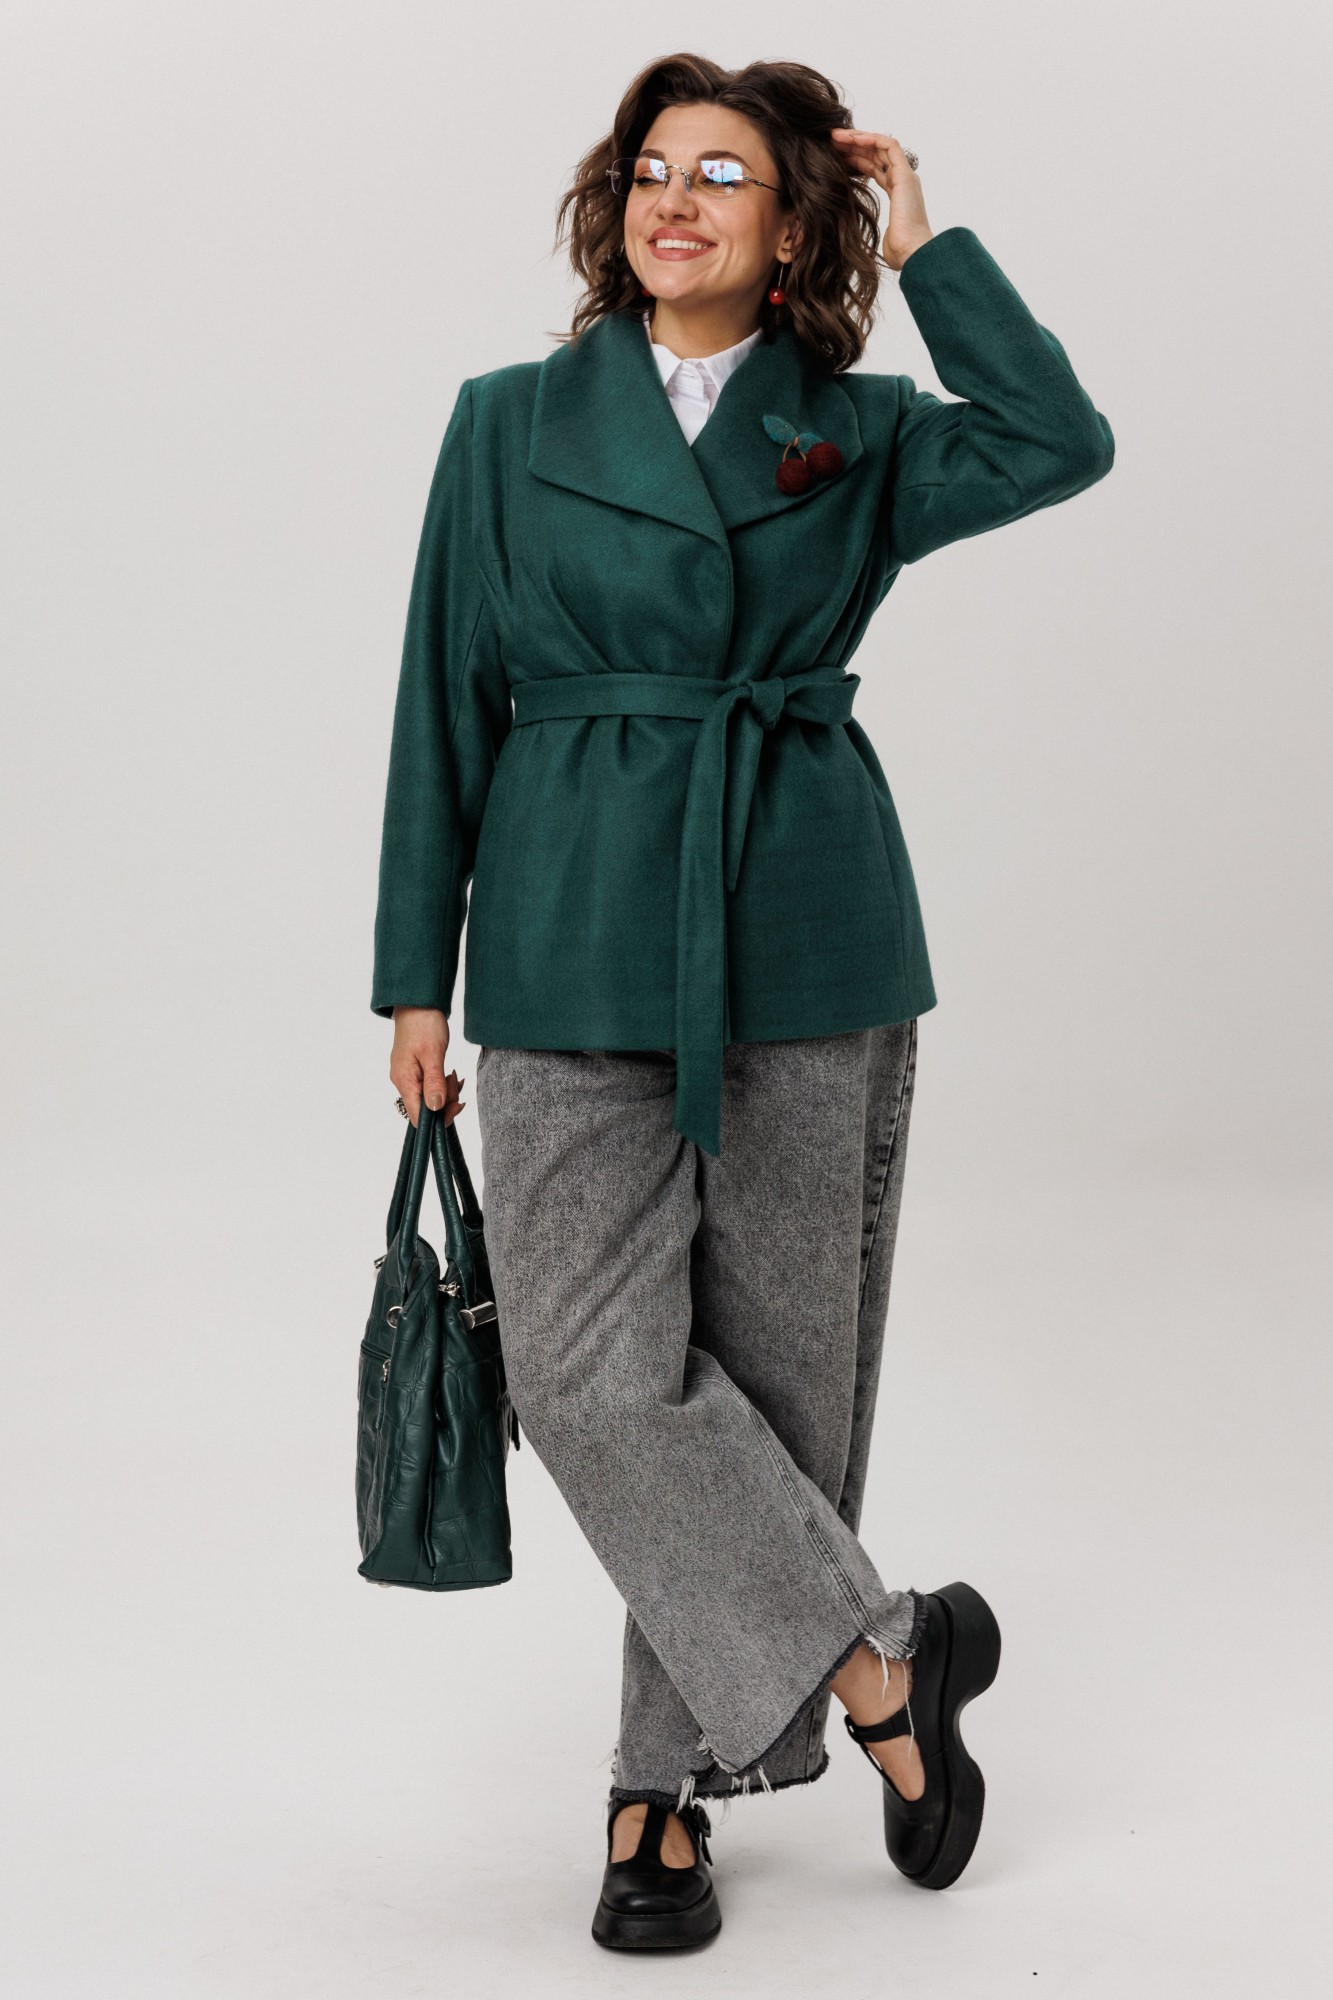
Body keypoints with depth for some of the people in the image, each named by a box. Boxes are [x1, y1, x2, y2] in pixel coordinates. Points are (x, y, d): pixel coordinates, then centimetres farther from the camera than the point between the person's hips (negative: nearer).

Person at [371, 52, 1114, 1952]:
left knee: (774, 1361, 4)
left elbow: (1061, 444, -12)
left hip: (808, 941, 0)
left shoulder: (860, 435, 7)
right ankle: (875, 1658, 4)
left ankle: (676, 1782, 19)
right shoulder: (512, 424, 7)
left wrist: (928, 245, -5)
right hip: (577, 944, 0)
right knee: (591, 1362, -11)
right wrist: (417, 976, 4)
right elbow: (447, 706, 7)